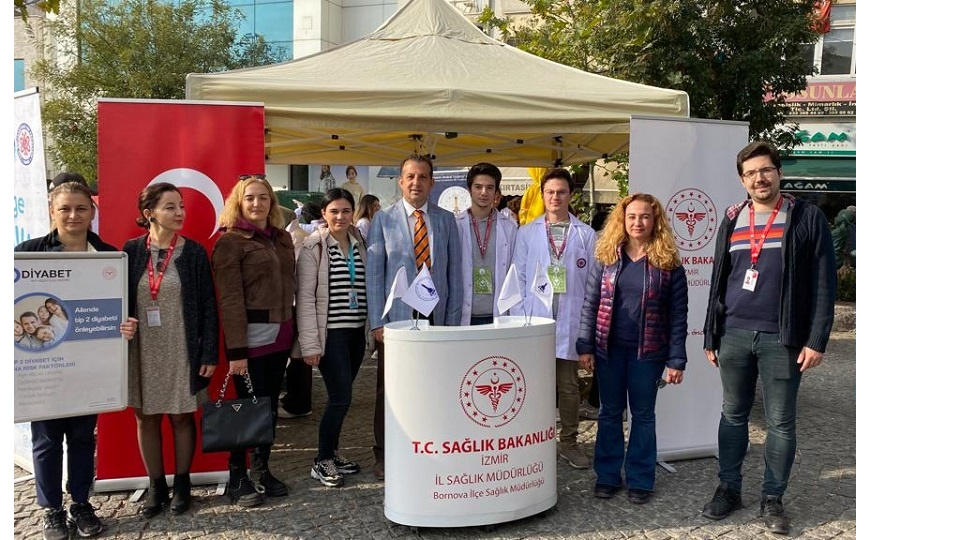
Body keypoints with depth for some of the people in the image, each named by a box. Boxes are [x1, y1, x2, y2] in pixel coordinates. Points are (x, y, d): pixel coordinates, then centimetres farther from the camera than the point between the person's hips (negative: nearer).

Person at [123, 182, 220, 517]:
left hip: (182, 351, -1)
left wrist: (209, 353, -7)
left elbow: (208, 307, -3)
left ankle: (181, 484, 23)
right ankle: (156, 486, 24)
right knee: (146, 417, 9)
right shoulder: (131, 252, 0)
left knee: (181, 416, 7)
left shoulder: (194, 253, -3)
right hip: (141, 351, 2)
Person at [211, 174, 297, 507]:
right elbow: (230, 299, -13)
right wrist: (236, 350, -17)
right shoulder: (230, 241, -7)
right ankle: (237, 478, 16)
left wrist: (294, 333, 11)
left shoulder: (282, 238, 13)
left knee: (271, 405, 12)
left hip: (280, 334, 6)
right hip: (251, 336, -6)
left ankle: (262, 470, 26)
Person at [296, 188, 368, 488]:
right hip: (331, 333, -5)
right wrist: (310, 342, -13)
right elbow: (305, 296, -9)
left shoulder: (360, 243, 7)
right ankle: (322, 461, 10)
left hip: (357, 331, 5)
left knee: (341, 396, 12)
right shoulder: (313, 246, -7)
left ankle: (332, 452, 29)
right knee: (341, 397, -6)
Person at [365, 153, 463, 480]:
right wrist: (377, 321, -6)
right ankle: (384, 455, 19)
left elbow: (455, 272, 9)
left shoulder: (446, 220, 9)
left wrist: (453, 318, 4)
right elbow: (373, 273, -1)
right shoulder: (383, 220, 2)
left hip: (436, 317, 2)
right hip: (396, 318, -1)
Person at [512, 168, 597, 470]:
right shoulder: (527, 233, 7)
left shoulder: (586, 235, 5)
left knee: (569, 385, 7)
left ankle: (569, 442, 19)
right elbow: (519, 278, 6)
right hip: (535, 320, 0)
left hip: (570, 322, 0)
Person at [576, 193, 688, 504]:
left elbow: (678, 316, -4)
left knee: (643, 414, 10)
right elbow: (590, 304, 2)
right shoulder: (607, 257, 1)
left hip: (648, 351, -1)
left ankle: (640, 480, 22)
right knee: (610, 412, 11)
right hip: (609, 348, 2)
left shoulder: (668, 263, -4)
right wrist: (585, 347, -4)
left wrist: (676, 360, -8)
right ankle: (607, 475, 23)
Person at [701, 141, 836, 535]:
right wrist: (710, 335, 11)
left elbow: (824, 283, -4)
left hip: (781, 338, -3)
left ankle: (772, 499, 19)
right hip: (734, 335, 3)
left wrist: (817, 340, -10)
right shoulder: (731, 220, 9)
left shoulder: (807, 217, -2)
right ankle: (729, 489, 25)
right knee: (733, 416, 11)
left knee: (781, 423, 5)